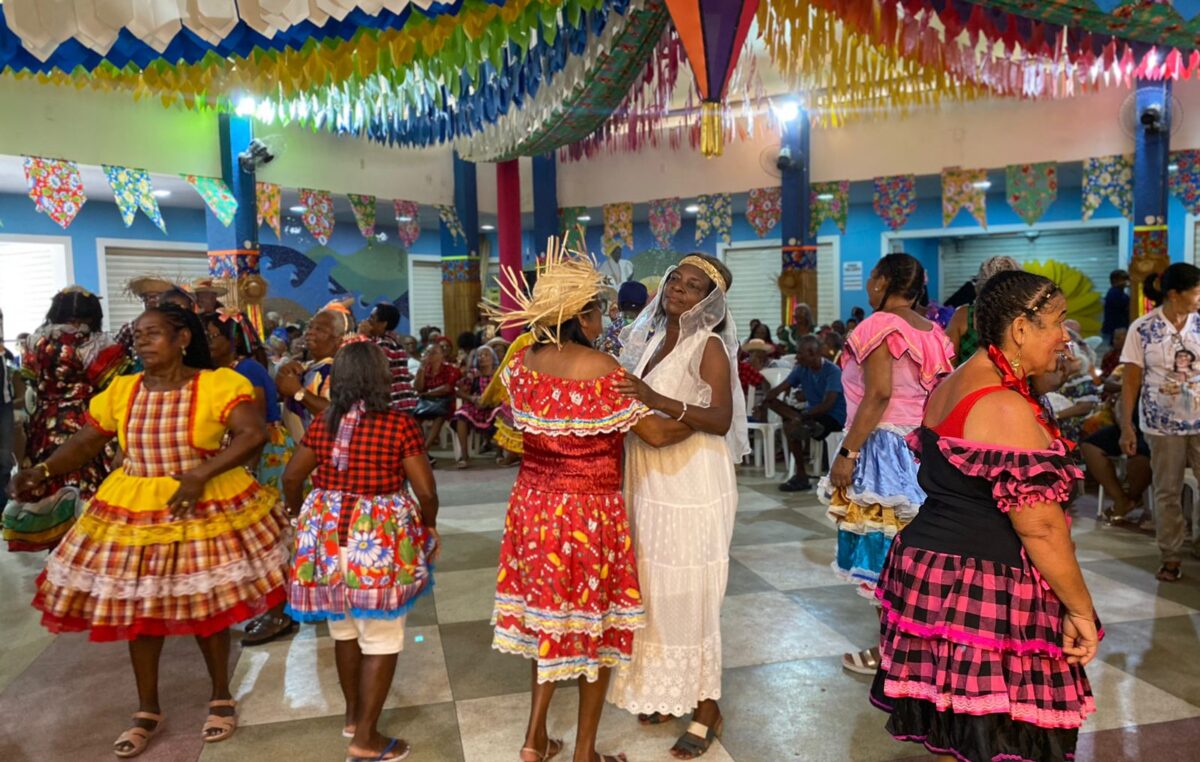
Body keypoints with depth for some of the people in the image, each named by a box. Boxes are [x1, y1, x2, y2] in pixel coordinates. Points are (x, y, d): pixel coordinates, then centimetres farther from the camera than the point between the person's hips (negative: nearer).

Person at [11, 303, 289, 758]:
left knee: (206, 608, 8)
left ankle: (221, 697, 30)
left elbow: (254, 434, -25)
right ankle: (147, 711, 30)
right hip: (135, 516, 4)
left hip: (207, 512, -4)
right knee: (138, 610, 11)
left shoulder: (218, 384, -13)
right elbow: (84, 443, 7)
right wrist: (43, 471, -11)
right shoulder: (121, 391, 2)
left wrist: (200, 475, -32)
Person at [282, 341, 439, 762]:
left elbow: (291, 478, 7)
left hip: (328, 532, 5)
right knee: (381, 636, 8)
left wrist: (303, 517, 25)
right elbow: (426, 490, -11)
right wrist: (428, 526, 8)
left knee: (344, 626, 23)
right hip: (381, 538, -5)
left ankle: (354, 713, 39)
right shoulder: (400, 424, -12)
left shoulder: (322, 422, 0)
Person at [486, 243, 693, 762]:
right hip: (589, 512, -6)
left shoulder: (522, 362, -3)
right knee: (592, 624, 10)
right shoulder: (600, 368, -20)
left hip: (535, 502, 6)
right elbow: (658, 433, -17)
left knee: (549, 612, 21)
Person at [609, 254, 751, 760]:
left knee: (689, 596, 1)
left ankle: (706, 707, 18)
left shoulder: (708, 345, -11)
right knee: (656, 591, 16)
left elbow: (721, 420, -24)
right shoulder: (652, 339, 10)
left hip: (692, 486, -7)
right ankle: (669, 689, 34)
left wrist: (656, 400, -34)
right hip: (648, 484, 7)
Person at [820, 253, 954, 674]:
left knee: (882, 548, 0)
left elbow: (878, 395, -21)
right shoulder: (933, 332, 10)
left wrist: (846, 453, -20)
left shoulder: (881, 326, -12)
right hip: (922, 446, 8)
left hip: (884, 446, -8)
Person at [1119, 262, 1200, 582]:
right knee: (1167, 492, 9)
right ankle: (1170, 556, 22)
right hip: (1162, 424, -1)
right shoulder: (1142, 329, -7)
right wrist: (1126, 427, -7)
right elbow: (1130, 380, -4)